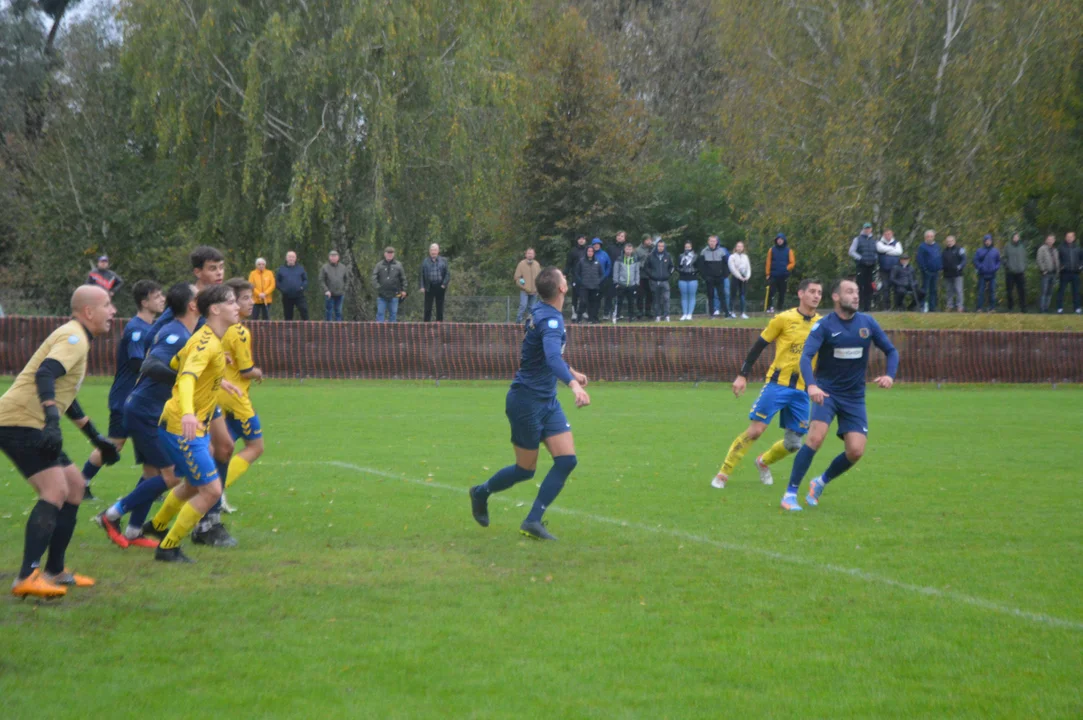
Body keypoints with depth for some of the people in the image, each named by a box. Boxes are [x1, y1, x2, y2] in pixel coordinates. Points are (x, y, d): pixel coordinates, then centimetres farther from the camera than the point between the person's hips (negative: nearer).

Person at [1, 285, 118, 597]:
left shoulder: (74, 337, 21)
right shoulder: (73, 337, -11)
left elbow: (64, 395, 33)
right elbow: (45, 374, -29)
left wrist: (96, 437, 37)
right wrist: (52, 421, -40)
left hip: (33, 425, 11)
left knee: (74, 486, 16)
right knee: (55, 490, -21)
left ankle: (55, 571, 20)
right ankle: (27, 578, -29)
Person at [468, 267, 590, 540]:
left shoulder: (543, 313, 8)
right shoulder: (550, 319, -22)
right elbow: (553, 358, -41)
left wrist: (571, 372, 36)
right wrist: (573, 384, -55)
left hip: (547, 400, 9)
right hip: (527, 400, -9)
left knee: (567, 459, -4)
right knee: (526, 470, 4)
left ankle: (533, 521, -1)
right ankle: (481, 493, 30)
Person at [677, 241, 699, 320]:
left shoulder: (696, 256, 6)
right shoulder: (681, 256, 12)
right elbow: (677, 267, 10)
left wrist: (695, 271, -13)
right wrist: (681, 271, -10)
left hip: (693, 279, -2)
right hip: (682, 279, 2)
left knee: (692, 296, -2)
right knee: (684, 296, 4)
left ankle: (690, 314, 0)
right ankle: (684, 314, 7)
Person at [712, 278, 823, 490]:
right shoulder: (784, 319, -5)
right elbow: (759, 346, -1)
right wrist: (742, 375, -5)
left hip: (802, 390, 4)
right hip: (777, 384, -4)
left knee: (793, 443, 2)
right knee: (755, 430, -10)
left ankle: (764, 462, 32)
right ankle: (723, 473, 1)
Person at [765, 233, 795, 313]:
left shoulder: (788, 250, 4)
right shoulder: (772, 250, 5)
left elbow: (792, 262, 3)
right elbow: (768, 262, 3)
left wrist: (787, 268, -12)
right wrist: (768, 273, -2)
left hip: (784, 276, 1)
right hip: (773, 275, -1)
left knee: (782, 292, 4)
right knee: (771, 291, -11)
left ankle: (781, 307, 11)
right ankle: (770, 307, -11)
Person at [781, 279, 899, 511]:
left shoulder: (867, 323, 2)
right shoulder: (824, 325, -10)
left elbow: (891, 351, 9)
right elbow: (806, 356, -21)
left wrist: (889, 375, -12)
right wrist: (811, 385, -39)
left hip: (854, 396, 3)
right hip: (827, 391, -3)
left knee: (856, 451, -9)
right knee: (815, 437, -25)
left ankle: (821, 482, 19)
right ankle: (790, 493, -16)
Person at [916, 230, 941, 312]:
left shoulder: (937, 246, 14)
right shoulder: (922, 247, -5)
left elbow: (940, 258, 20)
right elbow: (920, 259, -10)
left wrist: (940, 267, 7)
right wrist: (924, 269, -16)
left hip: (936, 271, 6)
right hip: (927, 271, -6)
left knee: (933, 291, 8)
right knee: (924, 290, -5)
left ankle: (932, 307, 12)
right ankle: (923, 307, -4)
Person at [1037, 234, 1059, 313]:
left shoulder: (1054, 249, 15)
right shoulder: (1042, 249, -5)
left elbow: (1057, 261, 20)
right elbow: (1040, 260, -10)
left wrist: (1058, 270, 9)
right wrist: (1043, 270, -15)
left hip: (1053, 273, 7)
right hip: (1046, 273, -7)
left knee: (1050, 292, 8)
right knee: (1044, 292, -9)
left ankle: (1046, 307, 13)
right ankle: (1042, 308, -7)